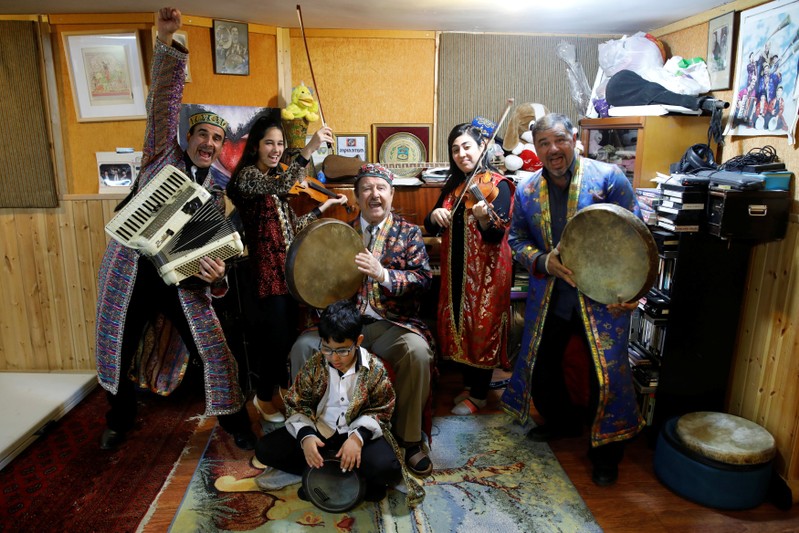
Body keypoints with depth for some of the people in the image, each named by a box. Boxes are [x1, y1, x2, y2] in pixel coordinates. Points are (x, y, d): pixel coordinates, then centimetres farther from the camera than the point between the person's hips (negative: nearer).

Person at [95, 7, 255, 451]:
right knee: (116, 352, 12)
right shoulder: (165, 155, 4)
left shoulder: (215, 193, 9)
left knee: (215, 351, -5)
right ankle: (121, 420, 40)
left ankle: (235, 422, 17)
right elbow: (164, 101, -7)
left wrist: (216, 274, -18)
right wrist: (167, 42, -17)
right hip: (131, 270, 0)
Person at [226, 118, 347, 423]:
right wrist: (308, 149, -40)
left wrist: (323, 207, 16)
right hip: (266, 266, -8)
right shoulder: (247, 175, -9)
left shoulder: (274, 177, 18)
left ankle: (284, 387, 35)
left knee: (290, 331, 15)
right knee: (277, 335, -3)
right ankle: (264, 398, 20)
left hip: (287, 264, 8)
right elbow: (280, 187, -32)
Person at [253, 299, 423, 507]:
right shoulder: (314, 364, -8)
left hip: (357, 432, -3)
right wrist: (306, 435, -23)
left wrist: (358, 436, -26)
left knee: (387, 468, -31)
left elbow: (380, 411, -8)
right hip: (318, 430, 3)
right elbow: (297, 404, -3)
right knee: (265, 449, -15)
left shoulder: (374, 369, -13)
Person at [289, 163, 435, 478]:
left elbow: (424, 278, -6)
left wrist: (383, 274, -21)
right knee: (303, 345, -21)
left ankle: (410, 438, -9)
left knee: (418, 351, -32)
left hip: (392, 324, -2)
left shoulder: (408, 232, 7)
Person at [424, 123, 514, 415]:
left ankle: (479, 394, 20)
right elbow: (431, 229, 6)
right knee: (458, 324, 14)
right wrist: (435, 215, -16)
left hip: (486, 270, -6)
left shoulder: (497, 184, -10)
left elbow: (496, 236, -21)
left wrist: (484, 218, -41)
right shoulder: (452, 184, 9)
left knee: (482, 328, 3)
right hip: (455, 269, 6)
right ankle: (468, 384, 33)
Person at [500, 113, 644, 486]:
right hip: (548, 297, 4)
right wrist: (544, 262, -15)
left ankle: (605, 451, 24)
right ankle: (563, 421, 43)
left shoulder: (608, 178, -9)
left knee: (606, 374, -2)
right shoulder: (527, 191, 2)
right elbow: (516, 239, 5)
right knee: (541, 366, 14)